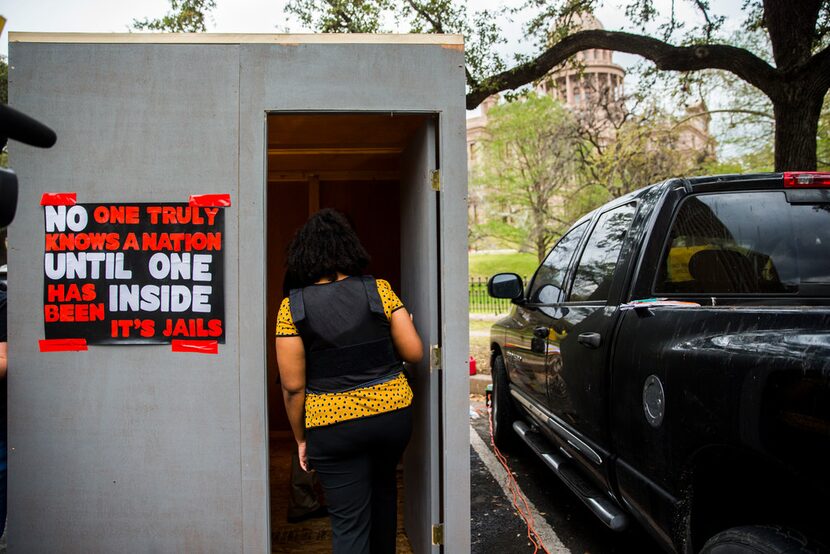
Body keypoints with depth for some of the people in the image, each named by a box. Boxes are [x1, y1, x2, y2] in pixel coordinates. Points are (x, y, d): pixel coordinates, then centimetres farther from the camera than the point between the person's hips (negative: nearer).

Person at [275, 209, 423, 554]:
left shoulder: (292, 307, -9)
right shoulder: (379, 290, -6)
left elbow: (293, 386, -9)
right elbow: (414, 354, -5)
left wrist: (301, 438, 4)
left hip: (332, 425, -3)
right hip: (392, 411, 3)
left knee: (348, 522, 9)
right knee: (383, 486, 30)